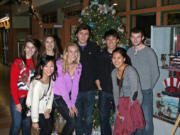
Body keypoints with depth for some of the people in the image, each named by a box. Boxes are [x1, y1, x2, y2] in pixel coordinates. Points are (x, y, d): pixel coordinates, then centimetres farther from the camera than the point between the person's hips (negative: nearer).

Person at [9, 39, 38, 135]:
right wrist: (17, 102, -13)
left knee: (27, 123, 14)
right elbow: (13, 83, -11)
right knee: (16, 124, 1)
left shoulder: (35, 63, 4)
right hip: (17, 98, -4)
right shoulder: (18, 62, -11)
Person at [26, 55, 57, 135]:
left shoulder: (51, 78, -12)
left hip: (44, 109, 6)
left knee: (49, 128, 7)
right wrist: (35, 121, -19)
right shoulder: (37, 83, -33)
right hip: (36, 110, -6)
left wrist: (48, 108, -2)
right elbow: (34, 104, -27)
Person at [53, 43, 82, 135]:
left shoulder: (78, 66, -3)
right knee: (72, 121, -10)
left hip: (67, 95, 6)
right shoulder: (59, 65, -19)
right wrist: (69, 105, -17)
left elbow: (75, 86, -2)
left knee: (75, 118, 1)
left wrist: (73, 103, -7)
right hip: (57, 96, -5)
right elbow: (62, 86, -19)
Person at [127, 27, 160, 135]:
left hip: (145, 92, -4)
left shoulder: (149, 52, -7)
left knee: (147, 119, 1)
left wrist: (149, 87, 0)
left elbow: (156, 73, -3)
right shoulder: (129, 51, 7)